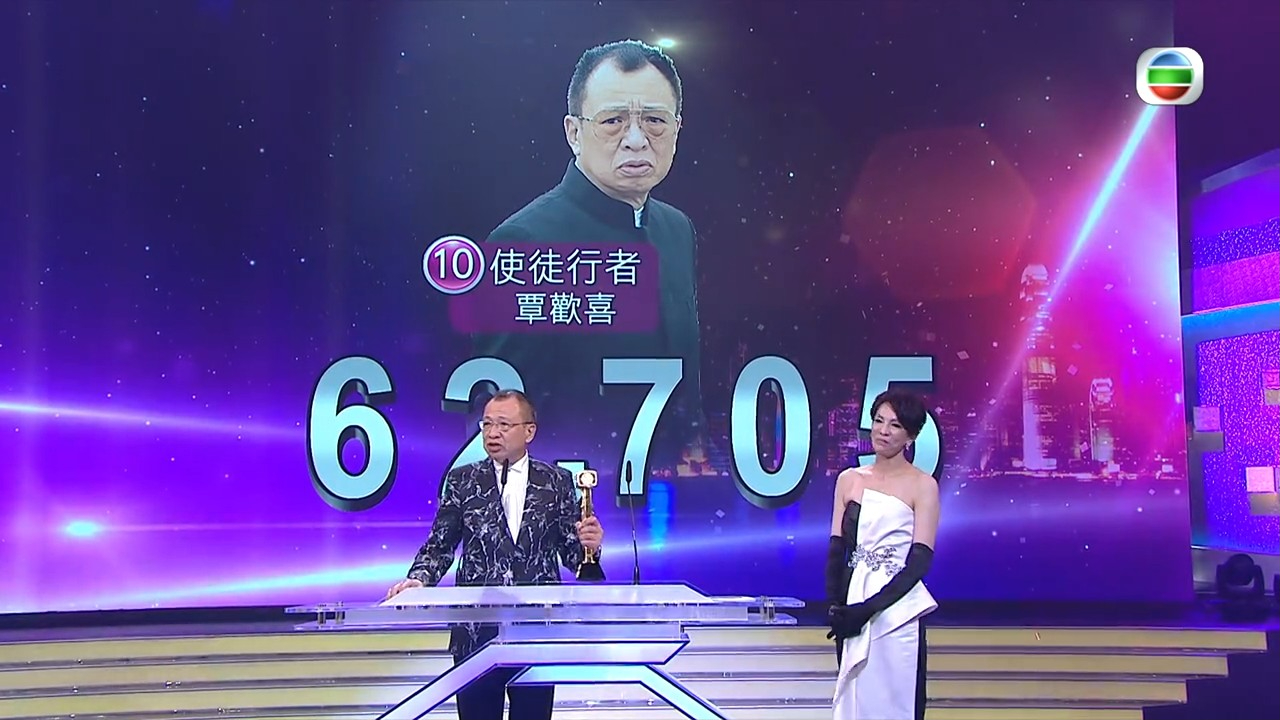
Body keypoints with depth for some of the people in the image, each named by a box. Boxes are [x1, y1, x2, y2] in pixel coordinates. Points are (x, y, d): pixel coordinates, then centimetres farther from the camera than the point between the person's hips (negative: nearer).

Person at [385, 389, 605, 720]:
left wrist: (588, 546, -16)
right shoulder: (462, 481, 6)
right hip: (476, 631, 0)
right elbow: (439, 547, 5)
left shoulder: (556, 482, 4)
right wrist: (419, 579, -13)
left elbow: (570, 552, 5)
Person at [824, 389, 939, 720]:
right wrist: (835, 605, -6)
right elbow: (837, 549, 7)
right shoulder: (849, 479, 8)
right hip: (853, 608, 4)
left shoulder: (921, 485, -4)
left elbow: (920, 560, -8)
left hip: (895, 610, -4)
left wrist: (869, 608, -14)